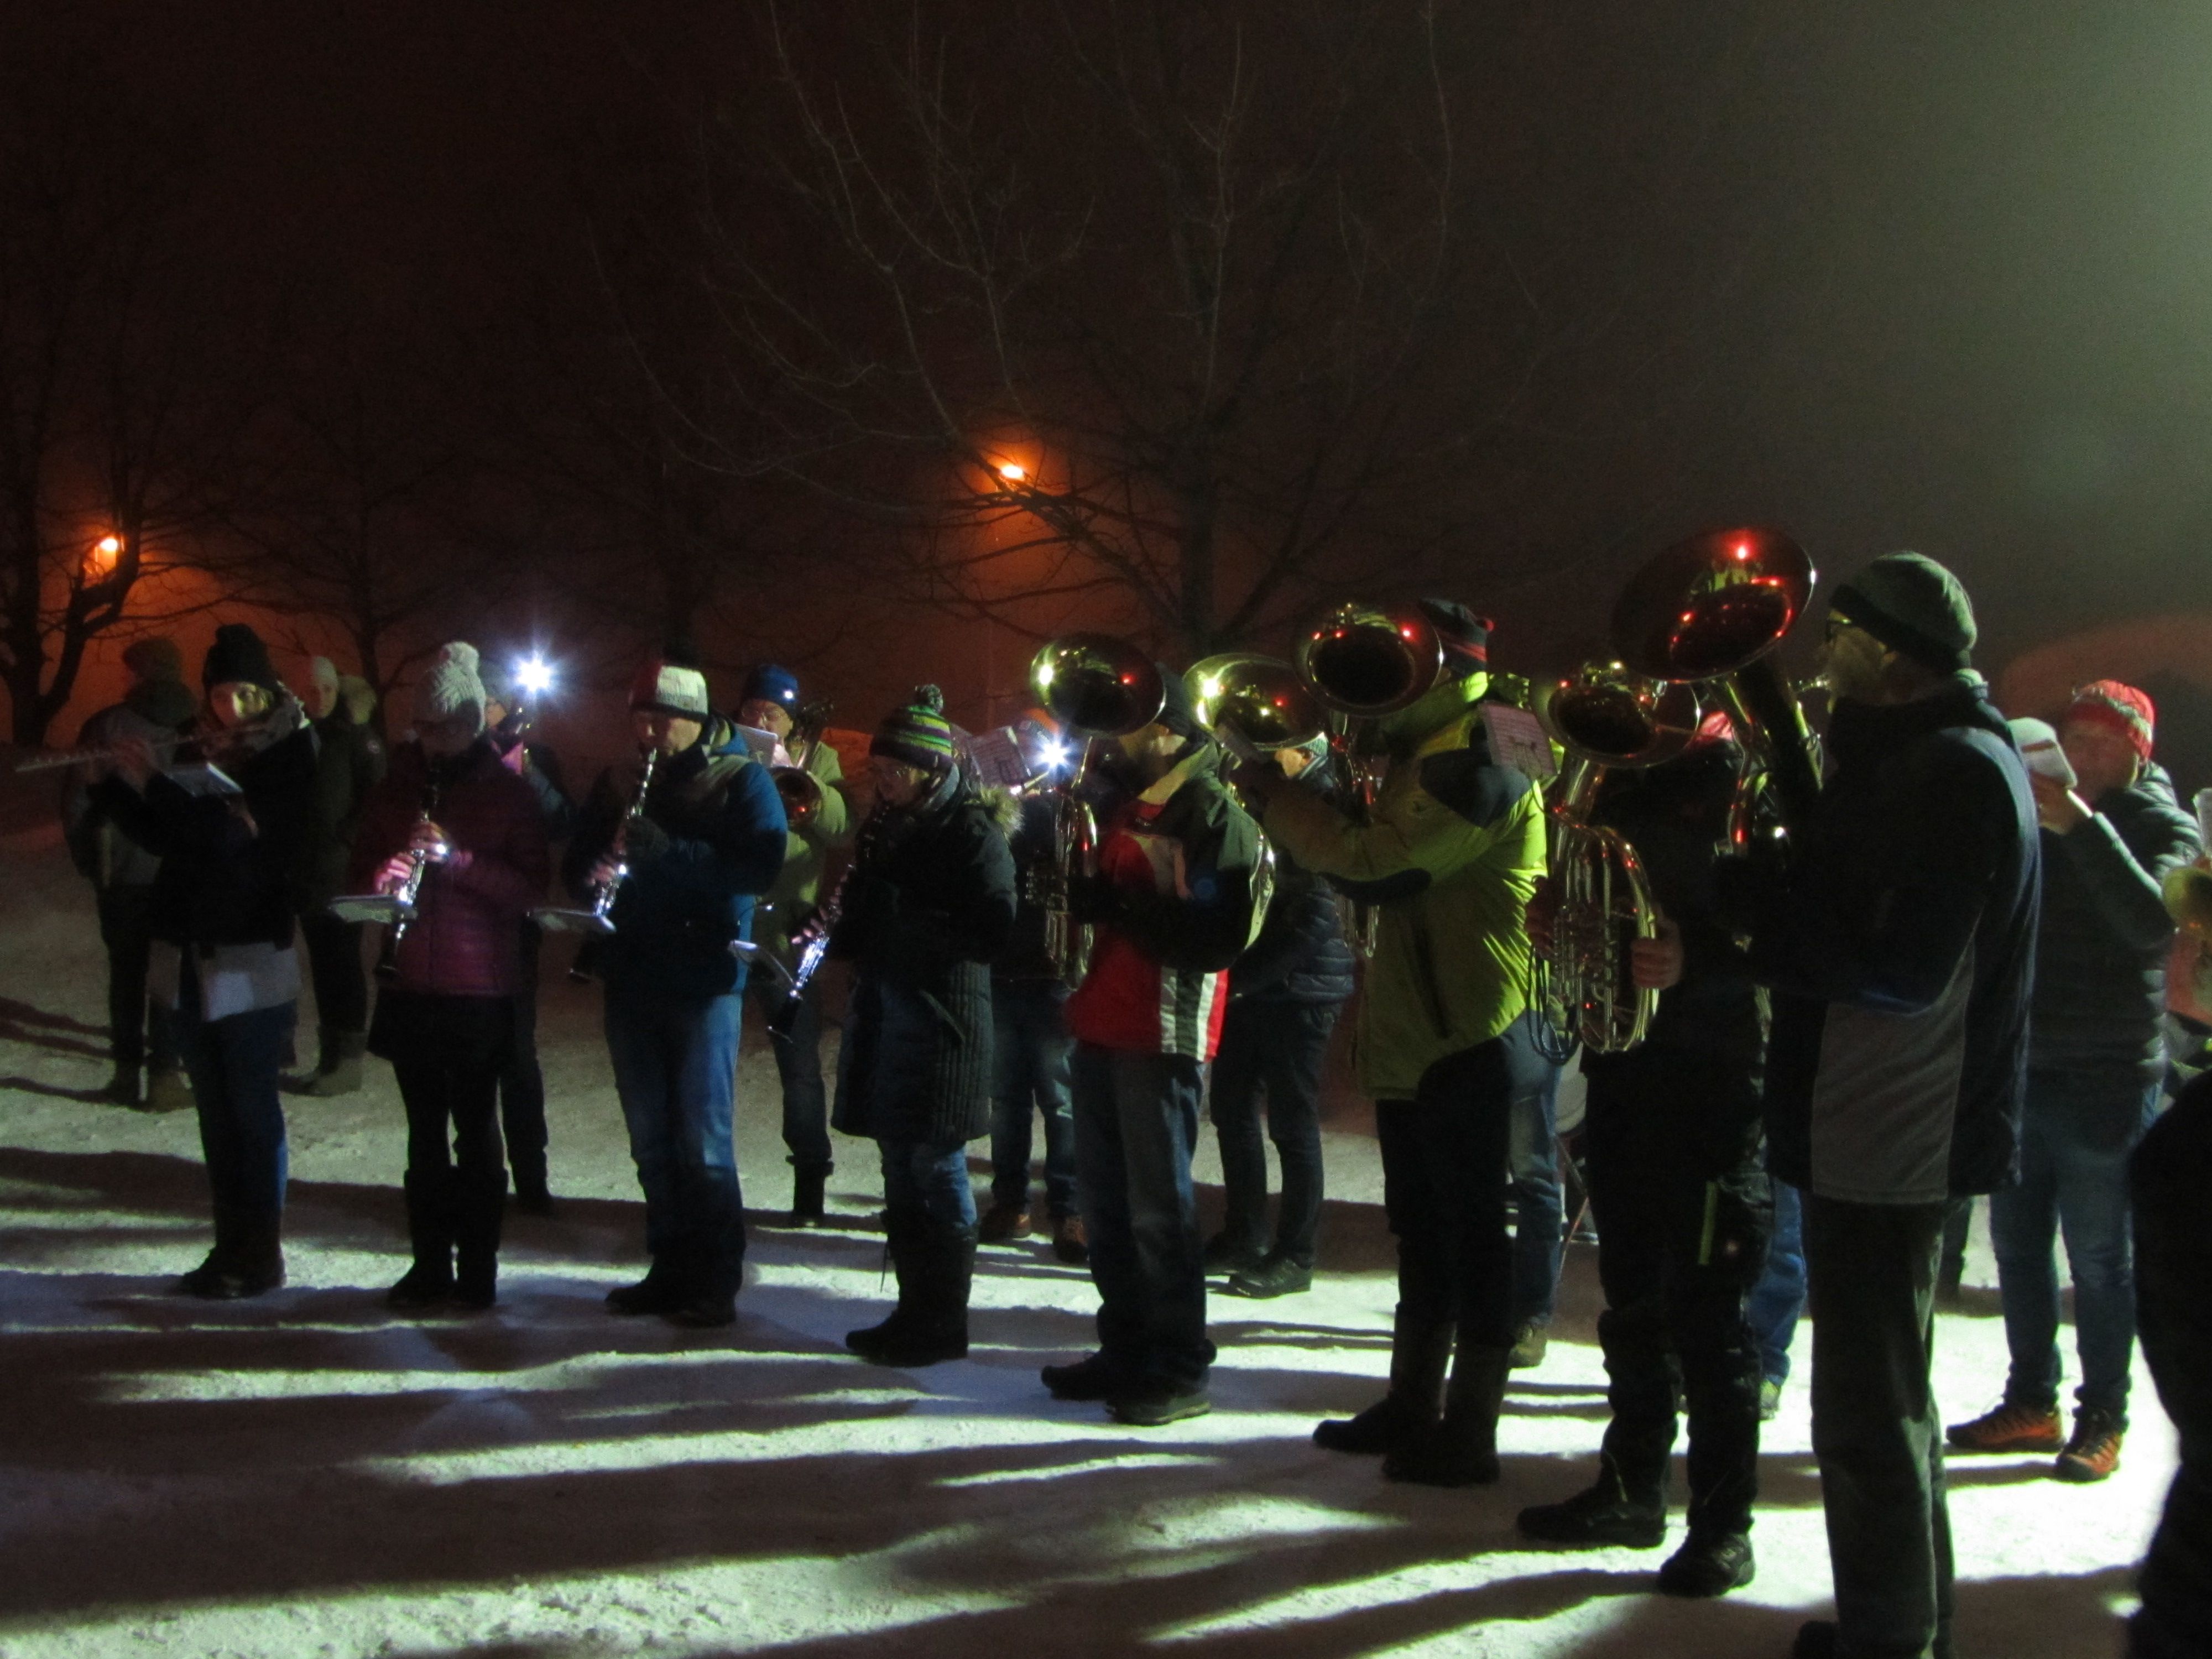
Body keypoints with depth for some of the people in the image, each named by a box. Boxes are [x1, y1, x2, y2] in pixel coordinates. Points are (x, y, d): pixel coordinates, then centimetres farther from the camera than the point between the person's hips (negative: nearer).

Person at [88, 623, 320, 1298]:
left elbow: (236, 833, -20)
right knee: (215, 1109, 10)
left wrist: (154, 782, -17)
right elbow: (161, 837, 13)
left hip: (251, 962, -6)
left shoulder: (289, 759, -8)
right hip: (190, 957, 6)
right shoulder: (203, 756, 10)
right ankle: (230, 1247, 18)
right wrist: (111, 782, 1)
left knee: (253, 1107, -1)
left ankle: (262, 1256, 6)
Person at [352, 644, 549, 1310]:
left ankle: (478, 1271, 7)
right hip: (410, 985, 4)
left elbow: (530, 889, -7)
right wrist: (395, 865, -12)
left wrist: (457, 856, -19)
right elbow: (364, 875, 11)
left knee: (475, 1130, -1)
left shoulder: (510, 792, -1)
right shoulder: (395, 788, 10)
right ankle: (429, 1265, 17)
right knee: (425, 1130, 10)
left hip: (480, 987, -4)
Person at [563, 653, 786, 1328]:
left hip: (704, 985, -6)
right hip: (632, 980, 6)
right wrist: (595, 872, -13)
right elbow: (576, 861, 11)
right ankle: (670, 1268, 21)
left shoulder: (740, 780, -5)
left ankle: (715, 1283, 3)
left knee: (703, 1139, -4)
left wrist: (669, 850, -27)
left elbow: (761, 868, -18)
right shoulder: (619, 782, 11)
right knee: (651, 1138, 11)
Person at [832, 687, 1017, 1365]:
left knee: (936, 1169, -3)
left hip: (943, 1020, -8)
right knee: (901, 1166, 12)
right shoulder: (890, 827, 13)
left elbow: (992, 931, -18)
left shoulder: (973, 833, -9)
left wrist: (907, 921, -22)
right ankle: (914, 1308, 21)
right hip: (886, 1013, 8)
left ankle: (944, 1321, 6)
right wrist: (848, 933, 0)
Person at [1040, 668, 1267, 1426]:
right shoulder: (1125, 806, 17)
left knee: (1158, 1208, -5)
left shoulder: (1213, 812, -11)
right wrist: (1081, 895, 3)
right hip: (1102, 1026, 9)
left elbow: (1219, 936, -21)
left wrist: (1120, 907, -23)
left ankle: (1180, 1370, 3)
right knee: (1104, 1202, 14)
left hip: (1164, 1035, -9)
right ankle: (1125, 1349, 25)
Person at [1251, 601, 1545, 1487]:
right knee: (1422, 1231, 17)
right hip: (1412, 1038, 10)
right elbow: (1374, 866, 15)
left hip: (1464, 1041, -10)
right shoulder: (1428, 762, 16)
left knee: (1471, 1232, -2)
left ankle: (1470, 1433, 6)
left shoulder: (1477, 771, -17)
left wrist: (1275, 797, -15)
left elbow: (1372, 865, -26)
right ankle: (1411, 1405, 28)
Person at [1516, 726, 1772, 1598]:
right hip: (1620, 1075, 7)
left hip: (1713, 1087, -7)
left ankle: (1723, 1524, 8)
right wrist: (1554, 919, -1)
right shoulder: (1622, 782, 13)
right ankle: (1631, 1487, 28)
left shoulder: (1739, 778, -9)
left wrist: (1694, 963, -32)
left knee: (1706, 1314, -2)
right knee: (1632, 1303, 16)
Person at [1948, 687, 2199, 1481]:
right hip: (2021, 1066, 6)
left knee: (2098, 1257, -1)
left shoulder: (2163, 827, -3)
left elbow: (2157, 923, -22)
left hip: (2106, 1079, -6)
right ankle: (2031, 1401, 22)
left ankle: (2102, 1420, 8)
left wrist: (2082, 828, -29)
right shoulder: (2036, 820, 12)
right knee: (2017, 1245, 11)